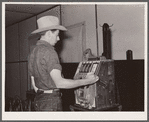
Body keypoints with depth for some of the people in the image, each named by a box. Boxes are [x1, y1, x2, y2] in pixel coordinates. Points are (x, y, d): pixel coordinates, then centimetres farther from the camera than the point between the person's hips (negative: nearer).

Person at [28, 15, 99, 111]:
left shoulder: (33, 53, 11)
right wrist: (87, 81, -16)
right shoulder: (49, 52, -17)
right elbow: (59, 83, -22)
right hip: (51, 102, -9)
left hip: (39, 99, 9)